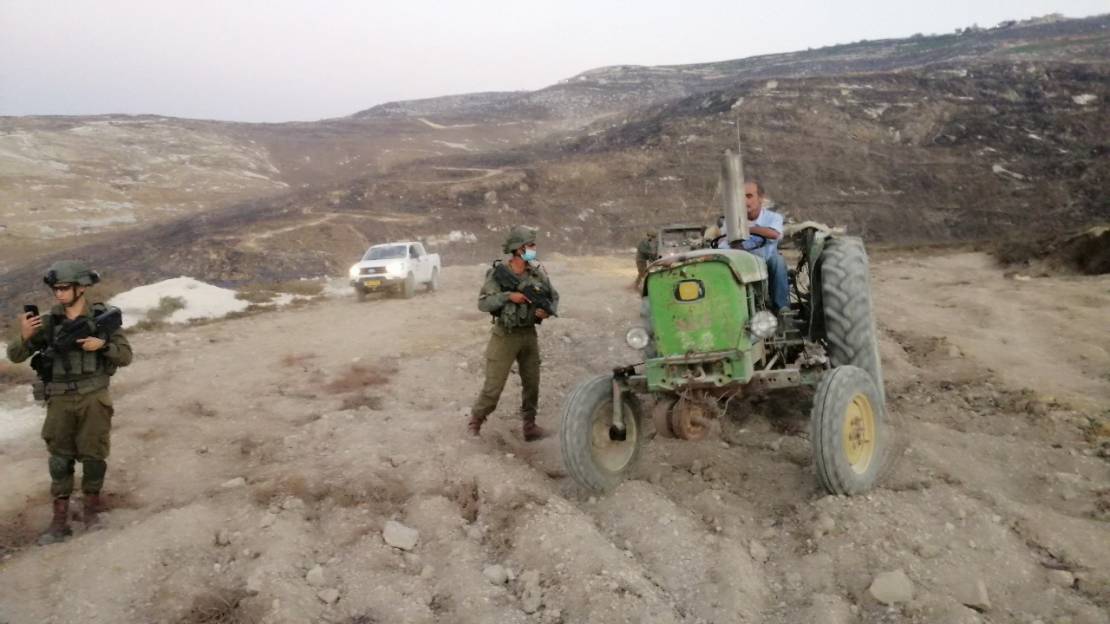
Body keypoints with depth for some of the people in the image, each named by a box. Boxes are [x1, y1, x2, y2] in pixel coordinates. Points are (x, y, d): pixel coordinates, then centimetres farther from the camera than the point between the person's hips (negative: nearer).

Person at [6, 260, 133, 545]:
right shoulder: (48, 322, 1)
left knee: (93, 455, 5)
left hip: (94, 398, -2)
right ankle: (60, 521, 11)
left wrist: (102, 345, -20)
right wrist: (25, 336, -20)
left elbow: (125, 356, -1)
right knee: (59, 460, 4)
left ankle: (92, 506, 25)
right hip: (61, 401, 2)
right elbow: (15, 355, 0)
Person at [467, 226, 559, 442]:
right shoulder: (498, 272, -12)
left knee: (532, 383, 9)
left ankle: (529, 426, 24)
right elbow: (483, 303, -14)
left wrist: (548, 310, -13)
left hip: (529, 334, 4)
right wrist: (508, 296, -24)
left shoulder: (537, 272, -1)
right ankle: (475, 421, 21)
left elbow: (554, 297, 8)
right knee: (493, 385, 0)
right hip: (505, 335, -4)